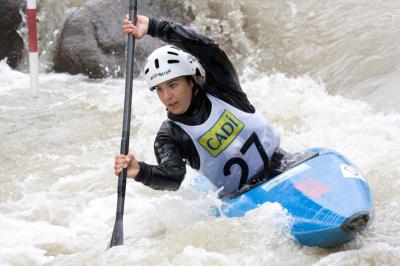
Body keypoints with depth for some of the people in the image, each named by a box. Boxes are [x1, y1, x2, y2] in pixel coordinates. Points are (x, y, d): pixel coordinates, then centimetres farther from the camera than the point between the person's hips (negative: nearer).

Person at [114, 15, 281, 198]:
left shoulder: (219, 89, -3)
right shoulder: (169, 136, -5)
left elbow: (206, 47, -19)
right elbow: (174, 177, -23)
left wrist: (153, 27, -22)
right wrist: (141, 172, -45)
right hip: (238, 198, 0)